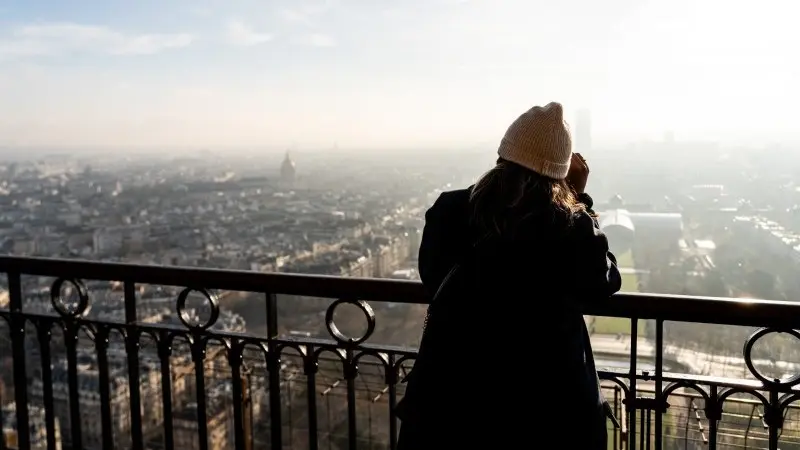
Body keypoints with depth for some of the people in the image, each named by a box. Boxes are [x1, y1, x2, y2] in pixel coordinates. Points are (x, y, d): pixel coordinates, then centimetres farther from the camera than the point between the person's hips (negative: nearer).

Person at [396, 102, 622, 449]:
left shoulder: (449, 213, -13)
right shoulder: (571, 228, -17)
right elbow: (603, 283, 4)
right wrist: (579, 199, 3)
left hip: (452, 397, 1)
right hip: (548, 407, -1)